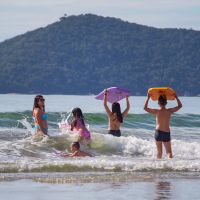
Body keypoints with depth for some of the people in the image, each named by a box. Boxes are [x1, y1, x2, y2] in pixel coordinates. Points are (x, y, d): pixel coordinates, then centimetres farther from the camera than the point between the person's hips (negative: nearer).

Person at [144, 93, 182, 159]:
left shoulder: (156, 111, -8)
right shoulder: (169, 111, -5)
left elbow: (145, 108, 5)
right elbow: (180, 105, 9)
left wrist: (148, 98, 9)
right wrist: (176, 97, 18)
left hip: (158, 132, 0)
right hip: (167, 133, 0)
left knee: (159, 151, 11)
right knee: (169, 151, 5)